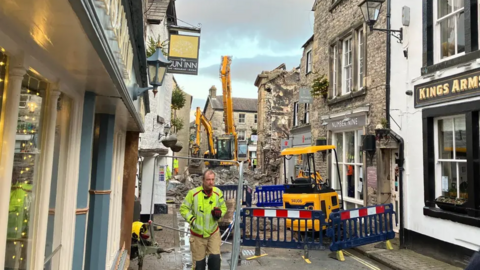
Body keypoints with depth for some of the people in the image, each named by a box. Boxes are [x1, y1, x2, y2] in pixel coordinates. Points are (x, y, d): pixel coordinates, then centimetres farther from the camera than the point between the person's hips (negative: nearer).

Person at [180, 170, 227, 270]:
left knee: (215, 258, -4)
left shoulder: (218, 192, -7)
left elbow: (223, 207, 8)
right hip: (197, 234, -2)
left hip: (213, 233, 2)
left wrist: (219, 213, -14)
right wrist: (191, 219, -19)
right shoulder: (193, 193, -17)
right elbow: (184, 208, -6)